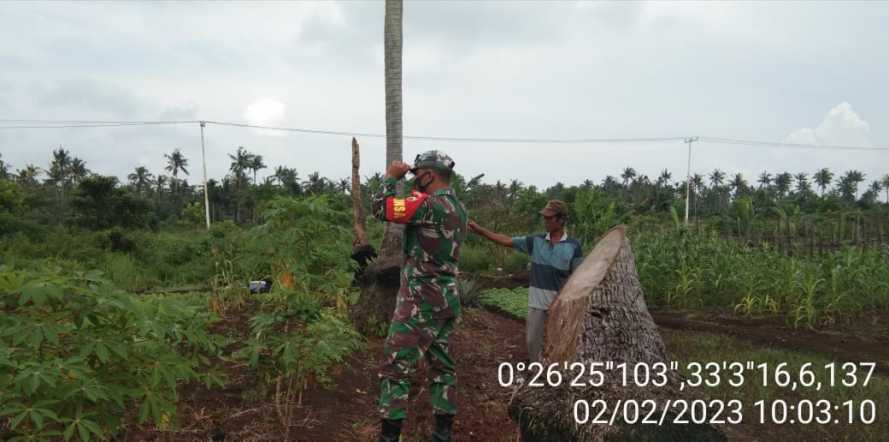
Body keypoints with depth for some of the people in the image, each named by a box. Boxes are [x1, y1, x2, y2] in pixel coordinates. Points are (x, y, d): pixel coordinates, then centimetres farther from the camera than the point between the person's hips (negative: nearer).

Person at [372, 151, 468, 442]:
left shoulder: (429, 204, -17)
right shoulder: (459, 210, 12)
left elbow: (381, 208, -19)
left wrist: (391, 177, -3)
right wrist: (408, 189, 16)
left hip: (421, 300, -9)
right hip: (447, 299, 9)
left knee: (395, 366, -3)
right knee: (441, 364, 14)